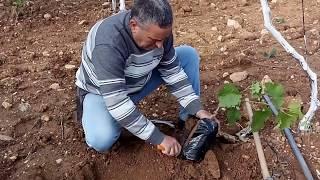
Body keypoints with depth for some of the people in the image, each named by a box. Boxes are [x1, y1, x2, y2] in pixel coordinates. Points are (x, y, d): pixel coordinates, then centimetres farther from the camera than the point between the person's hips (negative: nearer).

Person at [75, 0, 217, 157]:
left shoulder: (158, 30, -19)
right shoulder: (108, 44, -39)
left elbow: (172, 71, -8)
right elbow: (117, 102, -39)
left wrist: (197, 109, -16)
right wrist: (158, 138, -34)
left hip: (139, 82, 6)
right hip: (102, 92, -5)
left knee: (189, 54, -8)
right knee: (101, 140, -35)